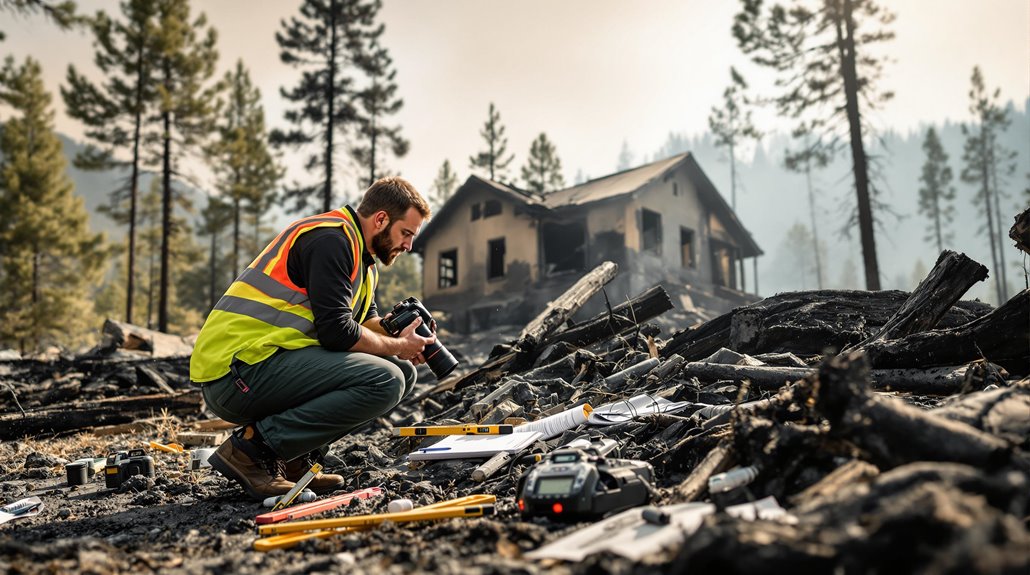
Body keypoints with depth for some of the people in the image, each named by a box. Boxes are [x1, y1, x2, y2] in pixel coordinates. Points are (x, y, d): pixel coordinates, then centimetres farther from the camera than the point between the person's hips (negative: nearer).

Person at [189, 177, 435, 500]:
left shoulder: (362, 255, 19)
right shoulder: (331, 239, -13)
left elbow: (366, 319, 23)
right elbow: (337, 332, -19)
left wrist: (401, 336, 2)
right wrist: (398, 345, -4)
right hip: (238, 372, -10)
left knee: (402, 372, 7)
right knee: (385, 382, -23)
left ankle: (292, 460, 5)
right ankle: (251, 449, -13)